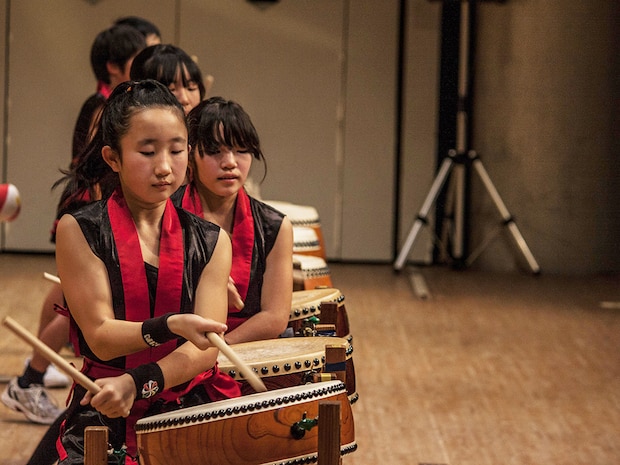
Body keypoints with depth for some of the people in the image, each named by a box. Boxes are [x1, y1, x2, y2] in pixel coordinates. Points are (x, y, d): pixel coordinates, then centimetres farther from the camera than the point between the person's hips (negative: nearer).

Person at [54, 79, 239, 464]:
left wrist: (137, 383, -18)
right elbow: (101, 338, -7)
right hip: (105, 421, -3)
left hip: (194, 408, 3)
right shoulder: (79, 231, 0)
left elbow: (206, 347, -2)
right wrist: (171, 326, -25)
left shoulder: (211, 241, 8)